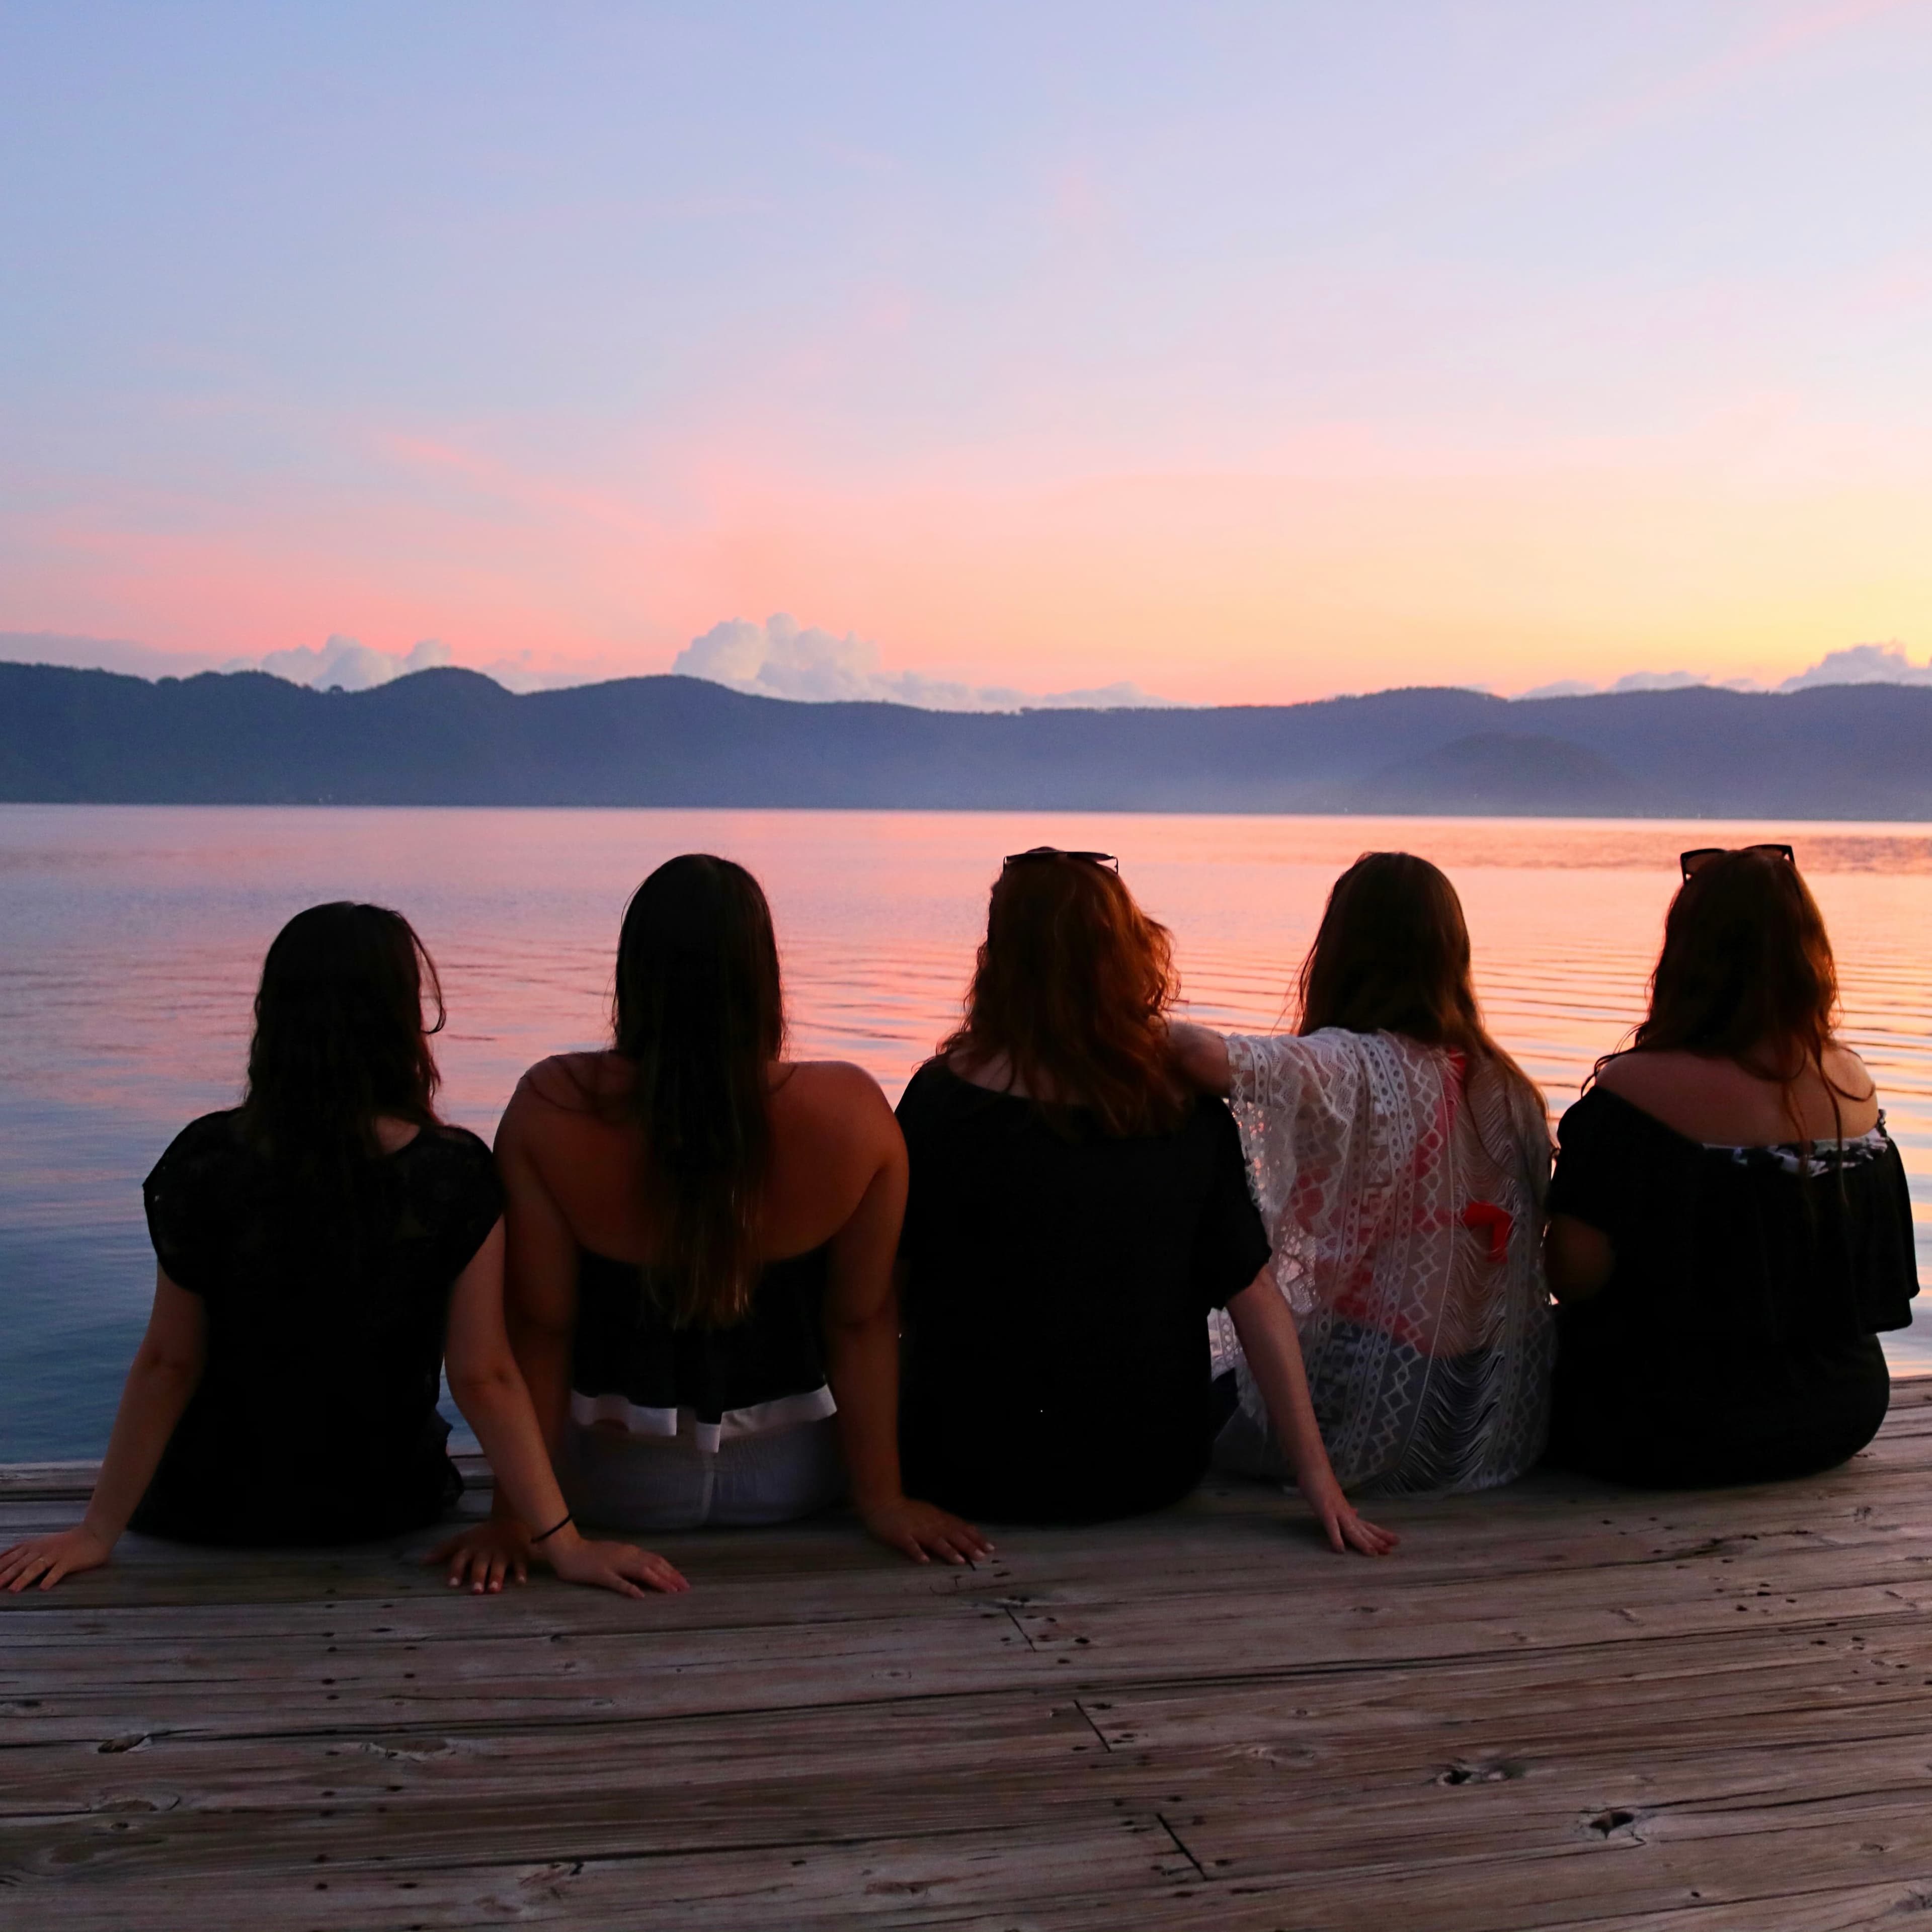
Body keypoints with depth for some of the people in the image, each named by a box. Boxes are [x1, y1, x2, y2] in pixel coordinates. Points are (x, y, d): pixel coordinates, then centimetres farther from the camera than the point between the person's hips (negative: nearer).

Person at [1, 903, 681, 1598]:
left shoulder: (206, 1161, -20)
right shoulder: (456, 1175, -20)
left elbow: (168, 1364, -14)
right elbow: (484, 1377, -20)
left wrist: (98, 1531, -3)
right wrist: (564, 1544, -14)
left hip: (219, 1510, 0)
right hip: (384, 1508, 0)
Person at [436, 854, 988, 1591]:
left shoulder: (549, 1110, -22)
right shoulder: (852, 1113, -21)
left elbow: (540, 1326, -15)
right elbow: (862, 1323, -13)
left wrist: (517, 1516, -6)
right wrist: (882, 1498, -2)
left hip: (615, 1488, 0)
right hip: (797, 1482, 0)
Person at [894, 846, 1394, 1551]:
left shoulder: (943, 1097, -13)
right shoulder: (1191, 1113, -7)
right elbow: (1257, 1301, -7)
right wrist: (1316, 1472, -4)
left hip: (974, 1473, -2)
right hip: (1152, 1473, 2)